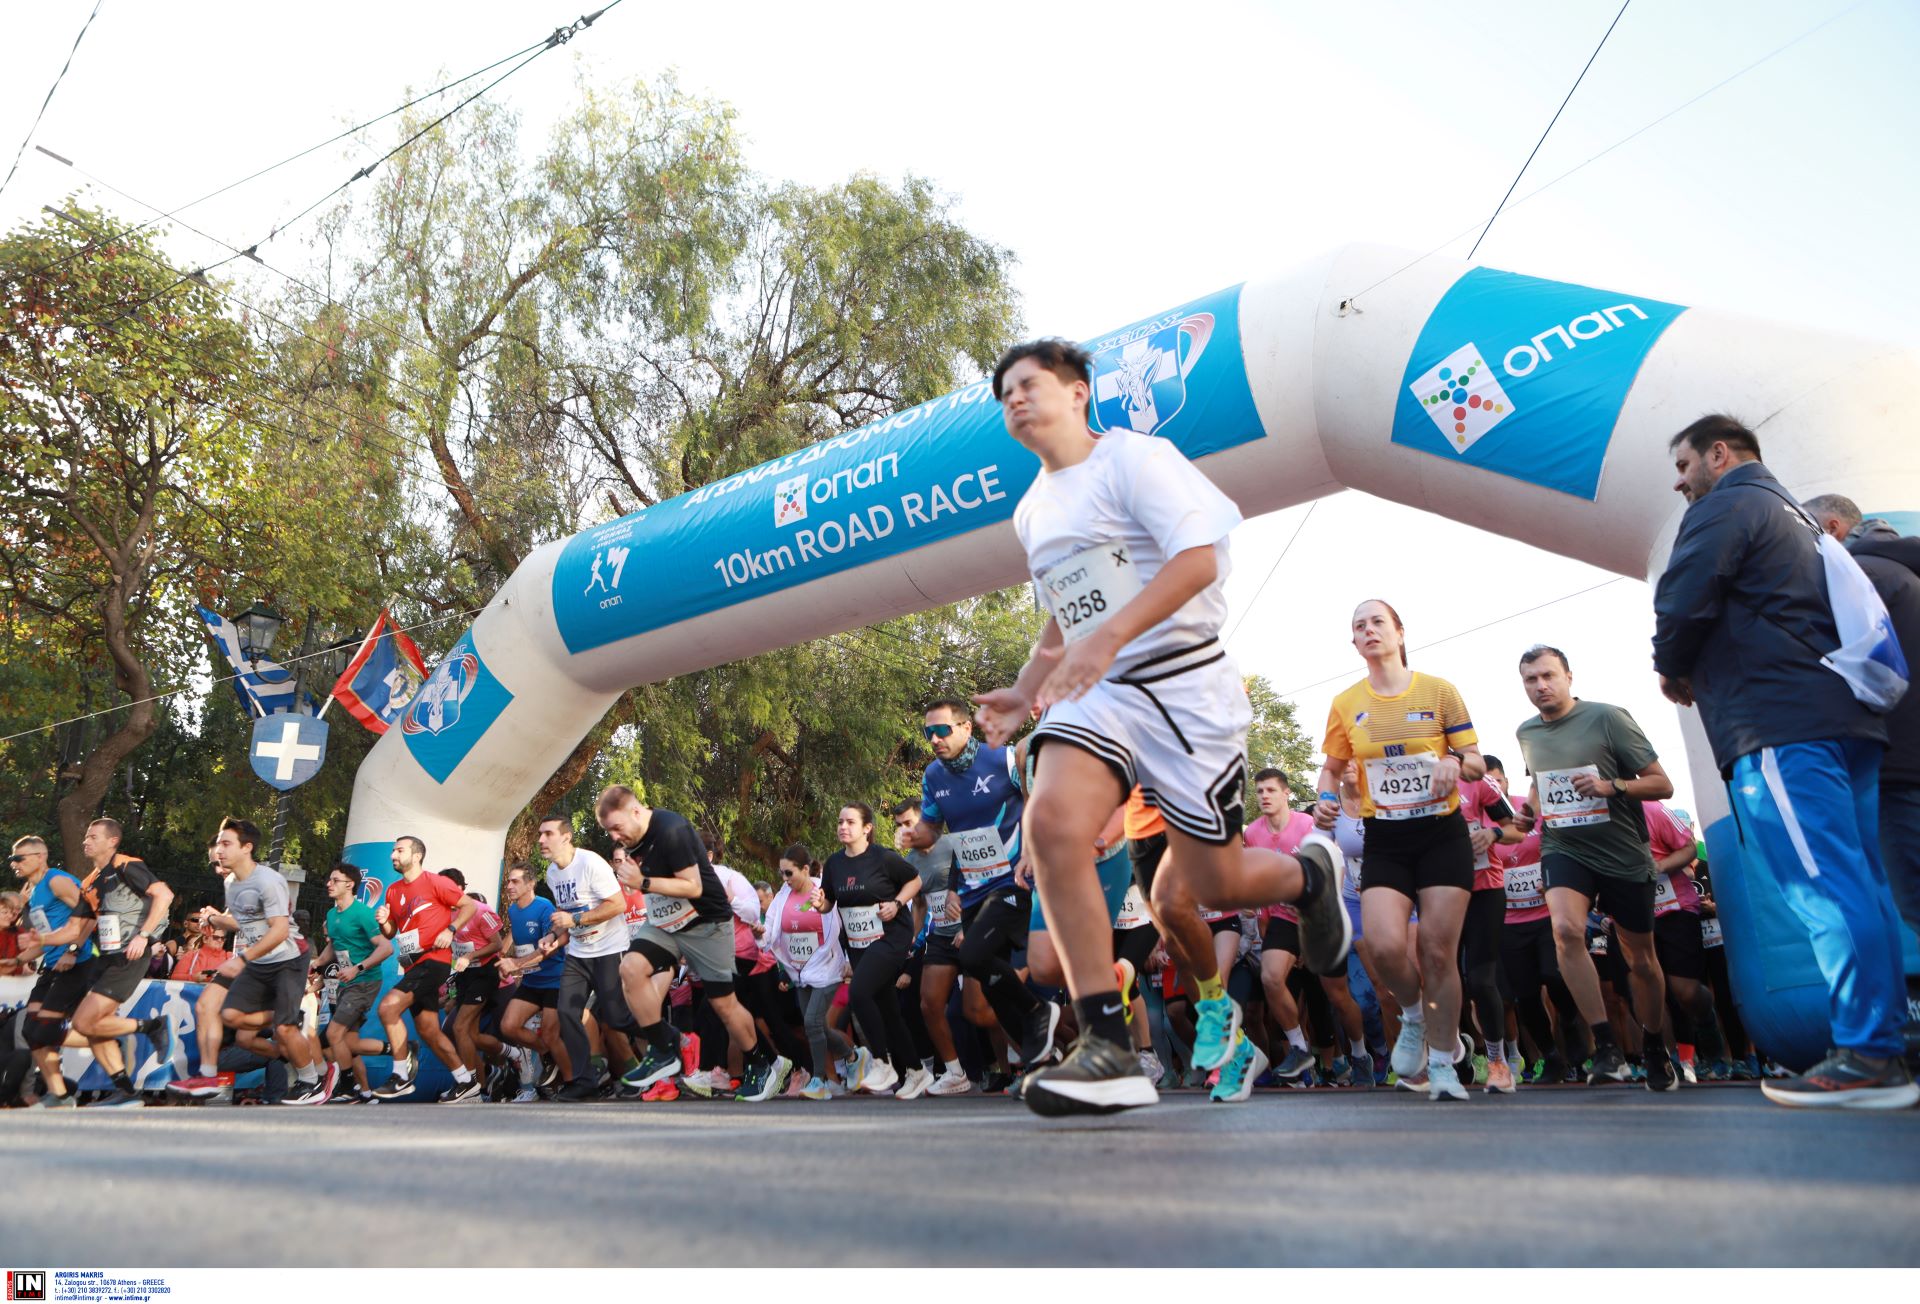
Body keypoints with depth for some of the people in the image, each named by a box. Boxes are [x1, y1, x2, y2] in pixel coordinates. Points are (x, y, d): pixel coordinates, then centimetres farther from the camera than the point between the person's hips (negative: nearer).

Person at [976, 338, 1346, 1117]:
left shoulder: (1134, 458, -4)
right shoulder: (1030, 512, 18)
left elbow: (1199, 558, -18)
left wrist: (1109, 637, -30)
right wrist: (1024, 695, 14)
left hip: (1185, 684, -5)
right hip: (1096, 696, 5)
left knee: (1209, 883, -1)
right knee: (1051, 821, -24)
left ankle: (1309, 873, 36)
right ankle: (1107, 1047, -21)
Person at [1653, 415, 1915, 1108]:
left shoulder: (1724, 506, -1)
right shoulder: (1794, 515, 28)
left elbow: (1684, 601, -13)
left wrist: (1672, 669, 6)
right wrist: (1700, 667, 24)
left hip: (1778, 724, -10)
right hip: (1843, 714, 10)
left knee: (1825, 889, -12)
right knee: (1859, 886, 7)